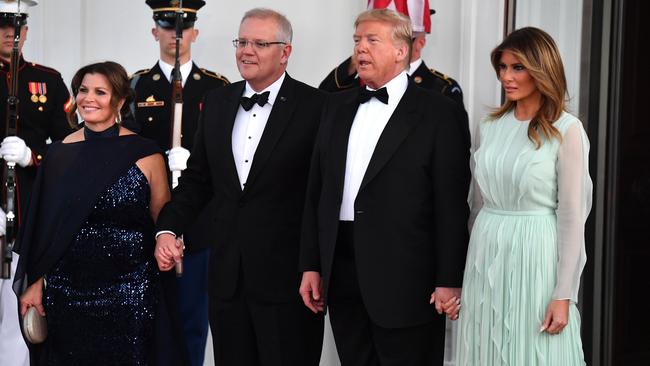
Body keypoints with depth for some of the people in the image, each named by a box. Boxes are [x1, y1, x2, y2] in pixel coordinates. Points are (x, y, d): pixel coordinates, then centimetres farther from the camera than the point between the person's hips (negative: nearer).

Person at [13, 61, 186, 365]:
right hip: (66, 291, 2)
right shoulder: (60, 153, 4)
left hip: (129, 293, -2)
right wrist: (35, 283, 4)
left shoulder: (146, 155, -4)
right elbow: (44, 226, 8)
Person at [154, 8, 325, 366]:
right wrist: (168, 228, 1)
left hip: (287, 277, -5)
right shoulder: (217, 102, 10)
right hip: (227, 273, 5)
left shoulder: (315, 107, -8)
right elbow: (197, 178, 14)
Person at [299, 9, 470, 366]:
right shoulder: (337, 106, 13)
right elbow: (316, 191, 13)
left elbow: (452, 203, -7)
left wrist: (449, 281, -11)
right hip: (342, 274, 5)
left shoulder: (440, 113, -4)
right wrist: (310, 265, 9)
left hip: (404, 279, -5)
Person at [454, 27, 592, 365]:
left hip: (535, 255, -5)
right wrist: (473, 258, 15)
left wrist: (564, 294, -11)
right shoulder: (490, 126, 8)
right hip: (486, 254, 5)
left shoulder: (566, 130, -7)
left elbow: (572, 216, -9)